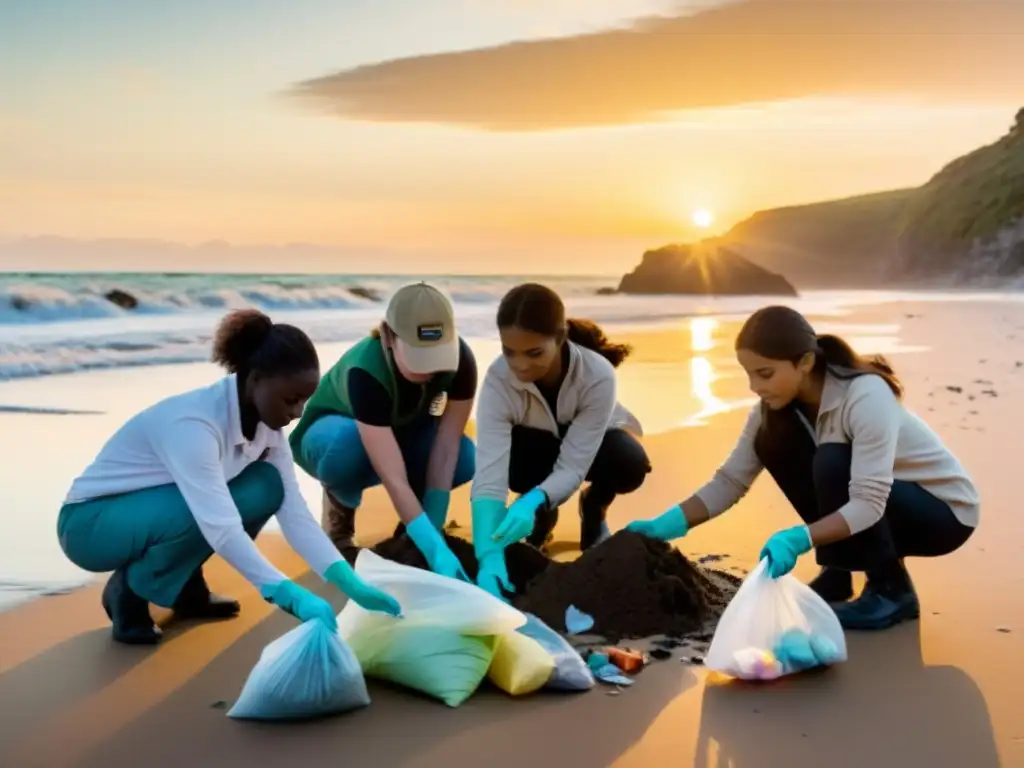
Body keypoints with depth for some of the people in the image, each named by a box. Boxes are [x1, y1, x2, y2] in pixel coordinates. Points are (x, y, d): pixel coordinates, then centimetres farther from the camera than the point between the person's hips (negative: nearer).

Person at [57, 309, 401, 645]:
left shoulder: (264, 421, -9)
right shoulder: (194, 423, -33)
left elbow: (294, 513, -12)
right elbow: (220, 528, -40)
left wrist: (352, 585, -21)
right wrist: (292, 597, -45)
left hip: (156, 510, 7)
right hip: (91, 522, -7)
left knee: (266, 486, -13)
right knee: (203, 513, -35)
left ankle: (185, 585, 6)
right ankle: (130, 590, -7)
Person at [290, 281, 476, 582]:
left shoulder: (460, 358, -29)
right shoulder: (366, 370, -41)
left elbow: (446, 448, -27)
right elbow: (393, 478, -46)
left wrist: (433, 530, -33)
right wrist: (436, 551, -52)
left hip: (401, 430, 4)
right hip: (332, 428, -3)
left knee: (466, 459, -28)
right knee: (348, 446, -41)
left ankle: (413, 521, 3)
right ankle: (341, 506, -6)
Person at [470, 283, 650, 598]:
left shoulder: (597, 376, -37)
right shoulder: (498, 379, -35)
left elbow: (572, 467, -37)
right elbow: (489, 473, -43)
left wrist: (533, 501, -59)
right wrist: (490, 556, -56)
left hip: (589, 444, 0)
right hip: (537, 447, 1)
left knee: (629, 464, -36)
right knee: (508, 462, -36)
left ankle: (593, 508, 2)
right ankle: (544, 513, 1)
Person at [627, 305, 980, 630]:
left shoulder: (866, 396, -32)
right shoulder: (777, 405, -12)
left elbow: (869, 503, -38)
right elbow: (731, 480, -11)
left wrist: (798, 540, -50)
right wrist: (667, 525, -24)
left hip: (946, 510, -6)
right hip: (868, 512, 7)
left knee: (832, 463, -32)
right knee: (775, 445, -13)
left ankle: (892, 590, -14)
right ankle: (837, 571, 1)